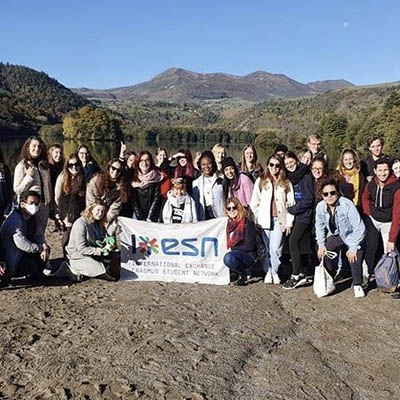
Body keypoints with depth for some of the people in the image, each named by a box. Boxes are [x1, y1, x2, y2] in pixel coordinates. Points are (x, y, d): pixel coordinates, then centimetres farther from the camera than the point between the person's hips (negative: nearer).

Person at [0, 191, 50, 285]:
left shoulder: (32, 217, 3)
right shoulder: (15, 219, -26)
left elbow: (38, 235, 4)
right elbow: (22, 243, -31)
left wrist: (44, 246, -18)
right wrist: (40, 248, -20)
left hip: (21, 253, 9)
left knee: (46, 249, -2)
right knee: (33, 266, -21)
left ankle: (34, 276, 11)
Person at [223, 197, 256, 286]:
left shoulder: (247, 222, -12)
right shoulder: (230, 223, 8)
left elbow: (249, 245, -15)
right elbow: (229, 243, 19)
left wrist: (232, 249, -15)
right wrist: (228, 248, -1)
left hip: (248, 256, -8)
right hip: (235, 253, 8)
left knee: (228, 258, -32)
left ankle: (243, 275, -5)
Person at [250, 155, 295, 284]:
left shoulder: (286, 183, 11)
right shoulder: (260, 181, 9)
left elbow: (291, 204, 7)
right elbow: (254, 203, 8)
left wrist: (289, 222, 1)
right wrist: (257, 218, 0)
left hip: (279, 220, 0)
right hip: (264, 220, 0)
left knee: (276, 249, -5)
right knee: (266, 248, 0)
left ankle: (274, 272, 13)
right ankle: (268, 272, 15)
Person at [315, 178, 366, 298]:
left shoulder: (347, 205, -30)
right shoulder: (320, 207, -15)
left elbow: (359, 227, -25)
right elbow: (319, 226, 2)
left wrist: (353, 247, -22)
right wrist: (321, 245, -3)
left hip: (351, 235, -3)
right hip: (335, 235, 4)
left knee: (355, 256, -19)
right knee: (326, 254, -13)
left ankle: (357, 285, 2)